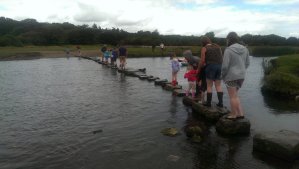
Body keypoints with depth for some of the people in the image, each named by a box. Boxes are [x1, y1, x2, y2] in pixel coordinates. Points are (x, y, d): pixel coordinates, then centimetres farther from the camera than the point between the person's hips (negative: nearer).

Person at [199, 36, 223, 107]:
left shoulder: (204, 48, 0)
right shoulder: (217, 46, 14)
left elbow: (202, 61, -4)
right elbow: (221, 57, 11)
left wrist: (199, 68, 9)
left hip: (210, 66, -5)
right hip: (219, 66, 5)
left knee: (209, 86, 4)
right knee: (218, 86, 9)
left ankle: (208, 102, 8)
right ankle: (220, 102, 7)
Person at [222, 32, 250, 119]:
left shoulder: (228, 50, -16)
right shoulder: (244, 49, 5)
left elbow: (225, 65, -17)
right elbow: (247, 63, 10)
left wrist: (223, 74, -2)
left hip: (231, 76, -7)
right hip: (241, 76, 7)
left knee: (233, 96, 6)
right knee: (235, 95, 20)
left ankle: (233, 114, 17)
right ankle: (240, 113, 19)